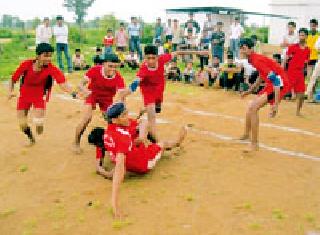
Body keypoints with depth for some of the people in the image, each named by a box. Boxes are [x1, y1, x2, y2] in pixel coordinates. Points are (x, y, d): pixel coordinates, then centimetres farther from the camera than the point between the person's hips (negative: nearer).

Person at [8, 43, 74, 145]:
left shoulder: (52, 69, -25)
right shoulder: (26, 65, -21)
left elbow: (63, 84, -37)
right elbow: (13, 79, -7)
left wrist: (74, 94, -54)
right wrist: (10, 92, -23)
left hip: (40, 96, -1)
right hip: (24, 95, 2)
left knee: (38, 123, -18)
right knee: (23, 125, 6)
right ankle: (31, 138, 42)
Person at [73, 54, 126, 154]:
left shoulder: (119, 78, -31)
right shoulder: (94, 70, -31)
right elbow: (81, 84, -26)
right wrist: (84, 90, -50)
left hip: (107, 98, 2)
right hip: (92, 94, -1)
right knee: (87, 118, -17)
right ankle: (76, 143, 4)